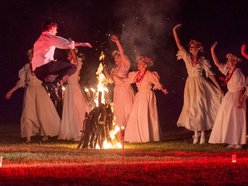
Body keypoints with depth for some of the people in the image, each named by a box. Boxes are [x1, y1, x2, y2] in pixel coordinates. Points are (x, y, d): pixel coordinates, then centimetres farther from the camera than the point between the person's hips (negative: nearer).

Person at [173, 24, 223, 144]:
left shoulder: (203, 61, 0)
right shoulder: (187, 57, 6)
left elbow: (210, 74, 2)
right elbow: (179, 44, 2)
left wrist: (219, 87, -1)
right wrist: (174, 30, -5)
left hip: (200, 84, -3)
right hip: (190, 84, 3)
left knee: (201, 108, -6)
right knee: (191, 109, 2)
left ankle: (203, 134, -4)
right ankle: (196, 134, 8)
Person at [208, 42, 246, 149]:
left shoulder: (237, 73, -17)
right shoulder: (228, 70, 9)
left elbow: (239, 88, -20)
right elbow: (217, 63, 16)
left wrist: (238, 100, -25)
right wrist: (212, 51, 10)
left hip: (235, 97, -9)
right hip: (229, 96, 9)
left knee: (235, 121, -5)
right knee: (229, 121, 9)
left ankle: (238, 142, 0)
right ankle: (233, 142, 12)